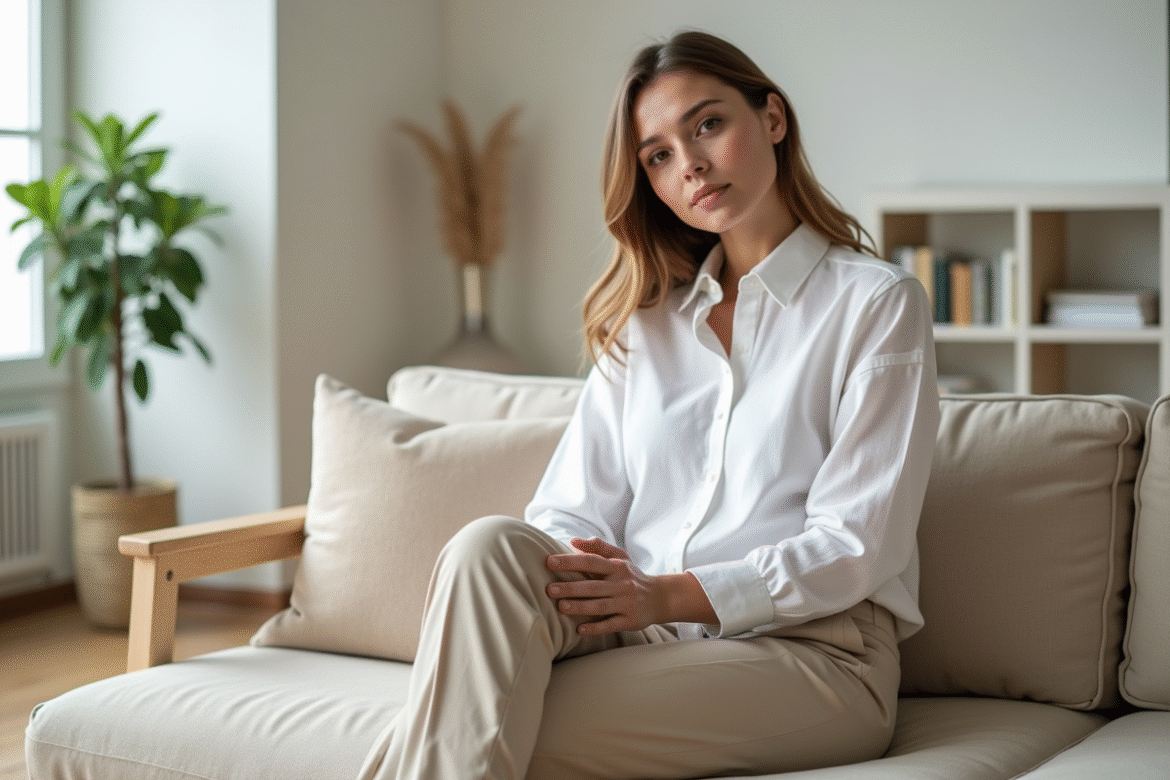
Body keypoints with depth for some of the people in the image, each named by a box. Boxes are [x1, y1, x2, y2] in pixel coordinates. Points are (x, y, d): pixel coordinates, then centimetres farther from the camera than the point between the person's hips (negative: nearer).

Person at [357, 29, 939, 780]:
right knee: (491, 546, -29)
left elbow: (856, 547, -6)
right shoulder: (646, 318, 21)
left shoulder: (878, 303, 3)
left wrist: (671, 593, -17)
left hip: (810, 650, -4)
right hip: (648, 635, 4)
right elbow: (575, 506, 11)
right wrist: (566, 571, -14)